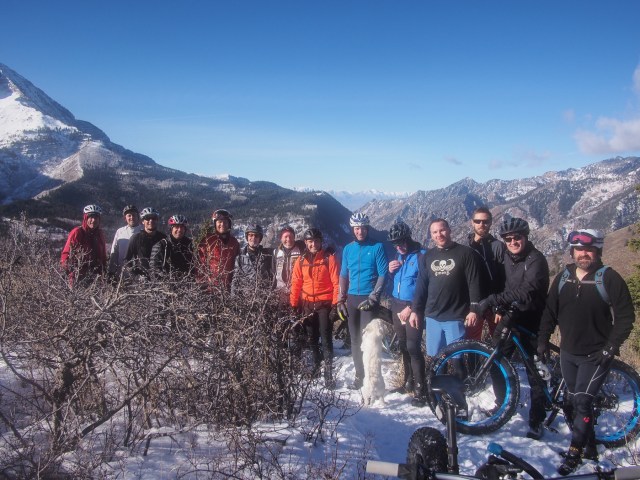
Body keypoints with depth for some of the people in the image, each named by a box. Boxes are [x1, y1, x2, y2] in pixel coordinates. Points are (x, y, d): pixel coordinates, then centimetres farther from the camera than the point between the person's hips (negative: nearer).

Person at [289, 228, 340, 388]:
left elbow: (336, 283, -9)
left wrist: (336, 304, -14)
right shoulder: (301, 260, 4)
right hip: (307, 305, 4)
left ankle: (328, 373, 0)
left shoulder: (329, 259, -6)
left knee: (326, 339, -5)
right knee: (311, 338, 15)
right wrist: (294, 305, 4)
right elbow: (295, 284, 6)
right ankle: (315, 365, 33)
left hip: (325, 304, -4)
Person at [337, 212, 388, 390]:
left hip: (368, 299, -5)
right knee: (355, 339, 9)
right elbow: (343, 275, 12)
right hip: (352, 299, 5)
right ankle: (360, 374, 19)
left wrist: (373, 298, -14)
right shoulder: (348, 249, 9)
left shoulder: (377, 247, -4)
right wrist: (341, 300, 7)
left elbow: (383, 274, -7)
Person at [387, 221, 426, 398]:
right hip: (398, 308, 7)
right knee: (403, 346, 12)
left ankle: (420, 386, 0)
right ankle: (409, 381, 23)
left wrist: (411, 308, -15)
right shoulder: (398, 256, 12)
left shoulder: (421, 255, -11)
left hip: (413, 308, -7)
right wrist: (390, 271, -3)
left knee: (413, 347, -9)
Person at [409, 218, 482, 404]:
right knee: (433, 359, 11)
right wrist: (415, 310, 7)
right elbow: (421, 286, 12)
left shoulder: (465, 253, -1)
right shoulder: (428, 256, 11)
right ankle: (426, 390, 22)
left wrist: (474, 309, -12)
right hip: (433, 316, 4)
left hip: (456, 317, -3)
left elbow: (474, 283, -5)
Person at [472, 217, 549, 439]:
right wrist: (499, 308, 6)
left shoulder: (536, 259, -18)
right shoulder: (508, 257, 5)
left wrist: (491, 301, -39)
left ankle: (536, 420, 16)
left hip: (532, 322, -7)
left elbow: (526, 291, -33)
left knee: (535, 372, 2)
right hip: (511, 317, 7)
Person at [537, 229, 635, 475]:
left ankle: (575, 452, 6)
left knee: (582, 402, -8)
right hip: (568, 353, 5)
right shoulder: (562, 278, 2)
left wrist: (610, 347, -16)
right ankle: (590, 447, 30)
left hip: (596, 355, -5)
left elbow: (626, 317, -10)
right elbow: (550, 312, 10)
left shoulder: (609, 278, -11)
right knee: (576, 401, 13)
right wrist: (543, 340, 5)